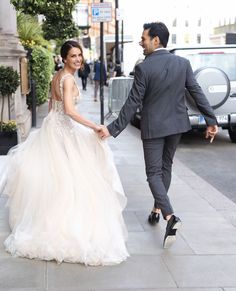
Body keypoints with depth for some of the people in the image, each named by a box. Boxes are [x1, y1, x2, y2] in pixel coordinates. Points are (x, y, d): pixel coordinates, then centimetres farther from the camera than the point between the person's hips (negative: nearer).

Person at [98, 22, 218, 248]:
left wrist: (113, 129, -12)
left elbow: (132, 103, -17)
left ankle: (169, 215, -17)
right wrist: (211, 121, 2)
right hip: (176, 124, 5)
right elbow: (197, 93, -3)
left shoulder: (143, 68, -17)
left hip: (153, 127, -5)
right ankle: (157, 209, 31)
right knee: (165, 167, 20)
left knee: (154, 172, 1)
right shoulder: (183, 63, -3)